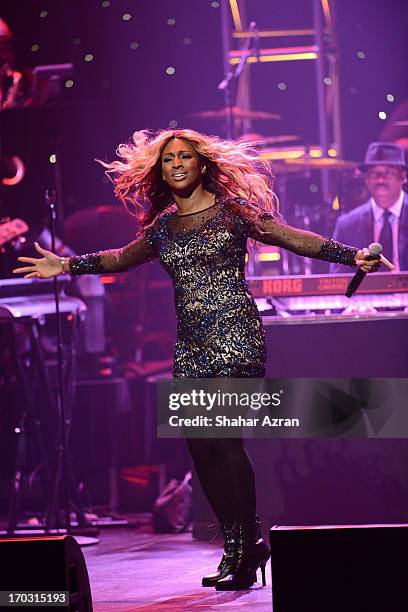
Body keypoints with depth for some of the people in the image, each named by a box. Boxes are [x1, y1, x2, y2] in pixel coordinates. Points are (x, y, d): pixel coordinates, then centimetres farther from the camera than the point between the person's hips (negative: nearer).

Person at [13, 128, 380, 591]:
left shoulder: (232, 211, -1)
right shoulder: (164, 226, 14)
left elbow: (292, 238, -8)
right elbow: (122, 257, 30)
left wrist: (352, 256, -17)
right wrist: (67, 266, 31)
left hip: (235, 338, -6)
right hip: (192, 346, 6)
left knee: (225, 441, -14)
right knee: (201, 448, 1)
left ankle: (246, 549, -6)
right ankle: (237, 550, 9)